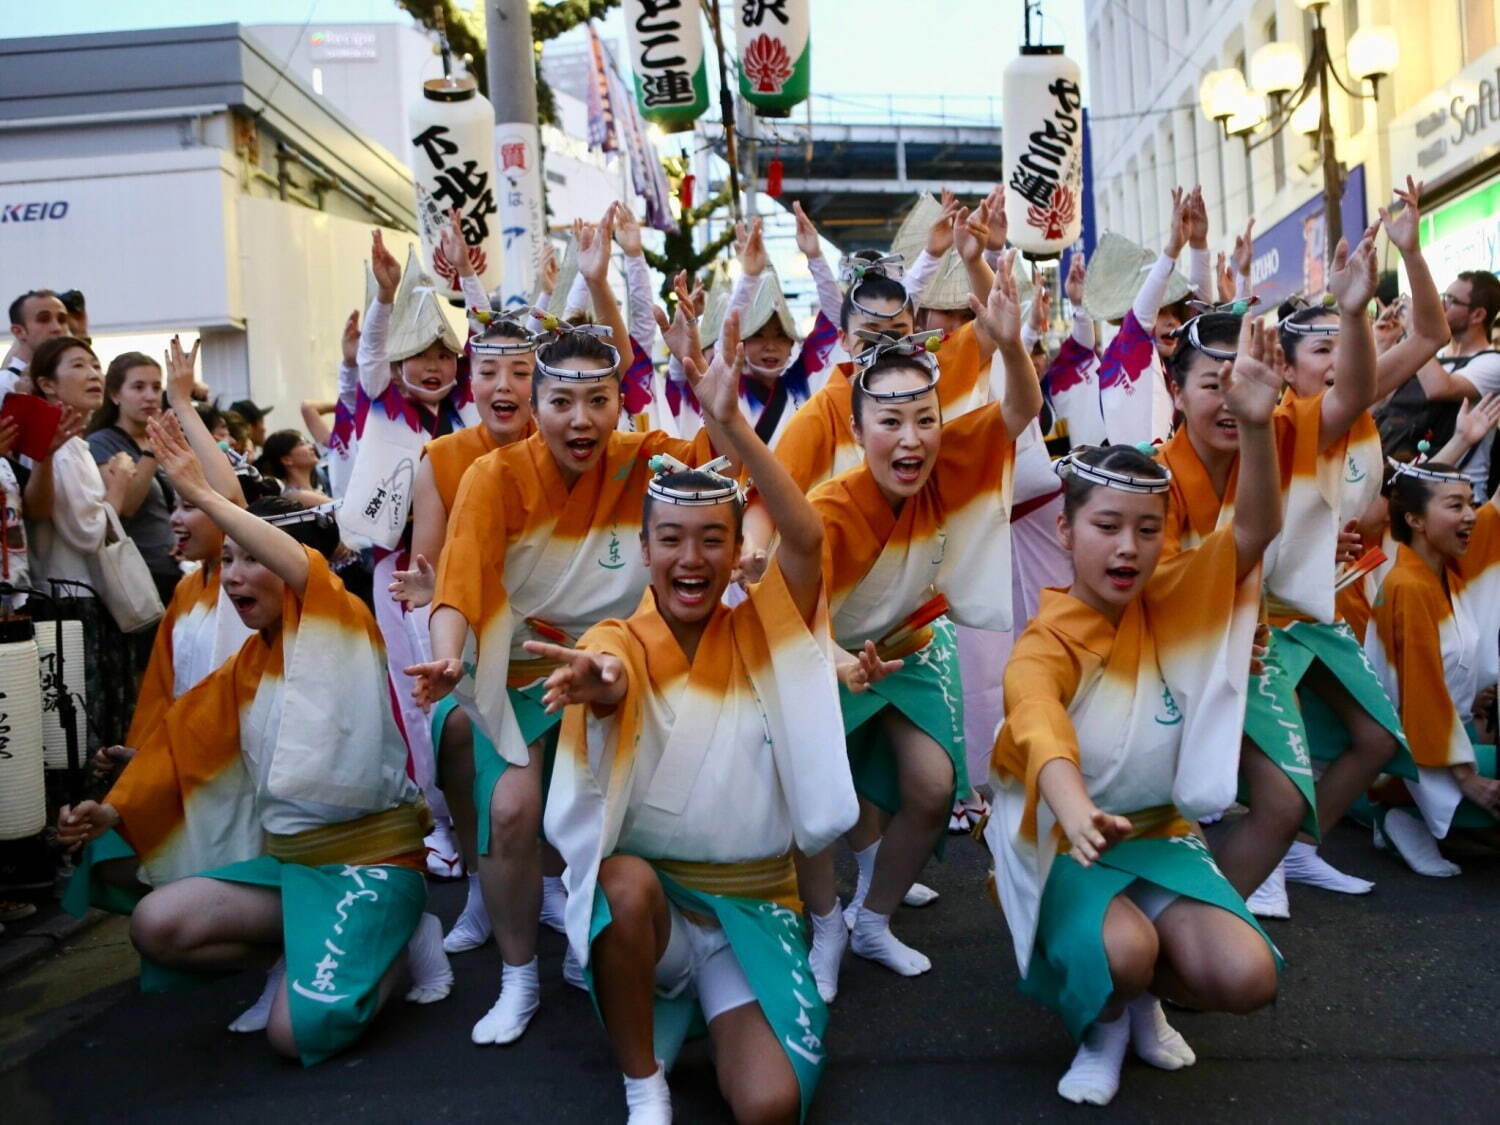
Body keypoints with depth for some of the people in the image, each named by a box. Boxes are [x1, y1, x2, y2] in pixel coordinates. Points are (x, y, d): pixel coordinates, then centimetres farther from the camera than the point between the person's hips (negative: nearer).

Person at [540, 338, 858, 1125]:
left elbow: (806, 536, -20)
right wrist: (599, 681, -56)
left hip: (753, 904, 0)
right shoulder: (619, 641, -6)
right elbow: (613, 686, -31)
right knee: (628, 881, -36)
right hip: (646, 898, 0)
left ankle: (711, 1010, 13)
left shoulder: (763, 634, -2)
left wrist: (731, 422, -33)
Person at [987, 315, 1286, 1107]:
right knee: (1124, 949, -33)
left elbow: (1256, 530, -20)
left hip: (1159, 835, 4)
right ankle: (1105, 1021, 5)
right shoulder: (1043, 646, -18)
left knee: (1246, 978, -18)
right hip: (1064, 846, -4)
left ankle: (1144, 996, 17)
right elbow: (1038, 728, -40)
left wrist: (1254, 422, -38)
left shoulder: (1174, 603, -4)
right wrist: (1076, 812, -62)